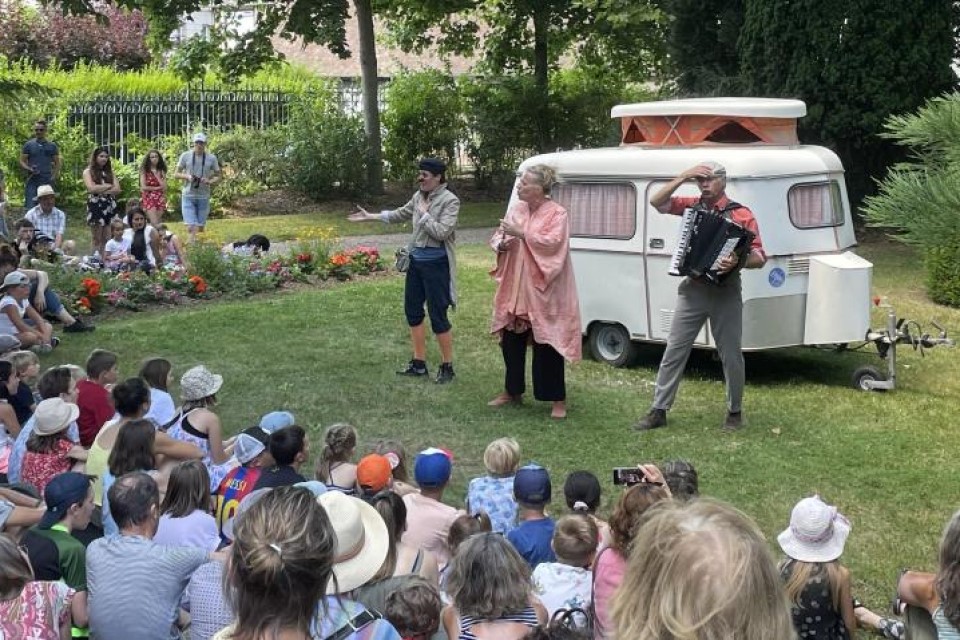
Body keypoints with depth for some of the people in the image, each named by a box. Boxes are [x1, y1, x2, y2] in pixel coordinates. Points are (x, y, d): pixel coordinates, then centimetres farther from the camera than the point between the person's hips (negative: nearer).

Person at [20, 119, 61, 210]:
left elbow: (57, 163, 10)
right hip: (32, 181, -1)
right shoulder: (28, 145, 5)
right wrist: (30, 169, -14)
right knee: (29, 207, -8)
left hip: (47, 181, 1)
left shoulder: (52, 145, 8)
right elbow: (22, 161, 6)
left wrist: (54, 176, -5)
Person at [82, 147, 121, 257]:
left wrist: (102, 191, -10)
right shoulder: (88, 171, 4)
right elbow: (91, 188, -11)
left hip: (110, 206, 3)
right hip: (95, 206, -3)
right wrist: (108, 186, -3)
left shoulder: (110, 172, 15)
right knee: (97, 239, -3)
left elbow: (117, 189, 3)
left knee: (107, 239, -1)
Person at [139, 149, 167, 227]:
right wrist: (157, 188, -2)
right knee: (155, 224, -15)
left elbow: (164, 187, 1)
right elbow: (143, 187, -6)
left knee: (158, 223, 0)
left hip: (160, 199, 3)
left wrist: (157, 176, -7)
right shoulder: (145, 171, 2)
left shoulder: (161, 171, 11)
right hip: (149, 198, -3)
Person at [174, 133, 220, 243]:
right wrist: (187, 176, -14)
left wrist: (209, 181, -14)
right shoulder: (185, 156, 1)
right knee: (191, 227, -13)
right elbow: (176, 174, 7)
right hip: (188, 196, -1)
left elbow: (217, 177, 8)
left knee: (200, 228, 7)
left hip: (204, 196, 1)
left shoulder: (211, 158, 3)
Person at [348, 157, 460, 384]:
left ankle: (447, 366, 10)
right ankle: (419, 363, 25)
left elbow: (441, 232, -23)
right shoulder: (419, 196, 5)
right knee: (412, 310, 13)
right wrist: (370, 216, 24)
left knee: (438, 315, -3)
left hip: (436, 263, -8)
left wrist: (424, 213, -14)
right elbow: (401, 214, 22)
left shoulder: (450, 200, -15)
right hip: (417, 259, 8)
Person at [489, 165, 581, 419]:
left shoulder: (557, 214, -10)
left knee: (547, 345, -3)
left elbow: (553, 243, -23)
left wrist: (522, 234, -23)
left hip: (543, 293, -6)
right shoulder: (516, 210, 9)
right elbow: (497, 238, 12)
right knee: (511, 341, 12)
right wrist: (503, 244, -11)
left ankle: (558, 399, 7)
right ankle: (512, 391, 28)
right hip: (515, 289, 6)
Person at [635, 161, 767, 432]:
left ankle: (735, 412, 22)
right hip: (692, 290, 3)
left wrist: (738, 262, -30)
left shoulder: (741, 215, -6)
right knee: (674, 350, 3)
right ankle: (659, 410, 9)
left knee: (731, 355, 5)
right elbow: (656, 201, -4)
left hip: (725, 292, -3)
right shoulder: (692, 205, 6)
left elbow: (759, 258, -9)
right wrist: (684, 176, -10)